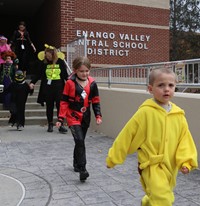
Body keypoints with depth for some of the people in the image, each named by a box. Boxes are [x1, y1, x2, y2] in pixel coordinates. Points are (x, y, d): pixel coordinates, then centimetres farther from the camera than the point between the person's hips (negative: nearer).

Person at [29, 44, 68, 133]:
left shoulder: (60, 62, 2)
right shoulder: (43, 63, 2)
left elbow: (65, 75, 9)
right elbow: (38, 75, 5)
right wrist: (32, 82, -7)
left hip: (59, 87, -1)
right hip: (47, 88, 1)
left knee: (60, 106, -3)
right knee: (49, 107, 8)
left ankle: (61, 125, 2)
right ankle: (50, 124, 19)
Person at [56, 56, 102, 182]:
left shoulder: (92, 83, -1)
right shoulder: (70, 83, -10)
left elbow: (96, 101, 7)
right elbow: (64, 101, -6)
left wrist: (98, 116, -1)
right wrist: (61, 118, -7)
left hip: (85, 117, 4)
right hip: (73, 116, -4)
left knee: (80, 141, 17)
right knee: (80, 141, -18)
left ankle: (76, 164, 37)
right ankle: (82, 169, -14)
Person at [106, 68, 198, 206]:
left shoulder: (179, 115, -2)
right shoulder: (145, 112, -15)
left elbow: (185, 139, 2)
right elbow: (127, 135, -10)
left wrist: (185, 161, -12)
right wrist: (113, 157, -4)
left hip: (170, 166, 5)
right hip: (151, 164, -5)